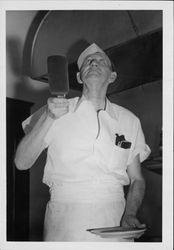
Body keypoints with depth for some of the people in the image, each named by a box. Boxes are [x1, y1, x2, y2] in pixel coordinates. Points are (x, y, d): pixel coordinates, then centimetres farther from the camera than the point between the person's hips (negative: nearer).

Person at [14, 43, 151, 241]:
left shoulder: (129, 121, 7)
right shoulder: (55, 110, 3)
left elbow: (136, 179, 10)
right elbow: (21, 163, -4)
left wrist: (129, 214, -8)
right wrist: (48, 119, -16)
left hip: (113, 224, 2)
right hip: (64, 222, -1)